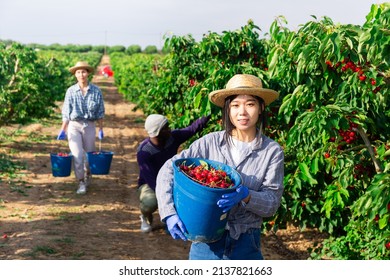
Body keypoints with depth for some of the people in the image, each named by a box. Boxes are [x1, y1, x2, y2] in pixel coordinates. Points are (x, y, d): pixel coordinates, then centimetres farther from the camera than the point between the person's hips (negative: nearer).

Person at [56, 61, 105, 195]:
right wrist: (63, 130, -1)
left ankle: (88, 176, 38)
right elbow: (66, 112, 2)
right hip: (74, 125, -1)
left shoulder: (96, 91, -2)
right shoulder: (71, 91, -2)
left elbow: (100, 112, 5)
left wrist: (101, 129, 6)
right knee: (77, 155, -11)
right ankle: (81, 183, -2)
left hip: (90, 126, 1)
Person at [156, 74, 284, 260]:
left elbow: (272, 203, -6)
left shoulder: (272, 151, -4)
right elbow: (168, 170, -6)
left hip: (246, 246, 0)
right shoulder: (210, 143, -4)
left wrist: (246, 196, -26)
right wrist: (169, 213, -19)